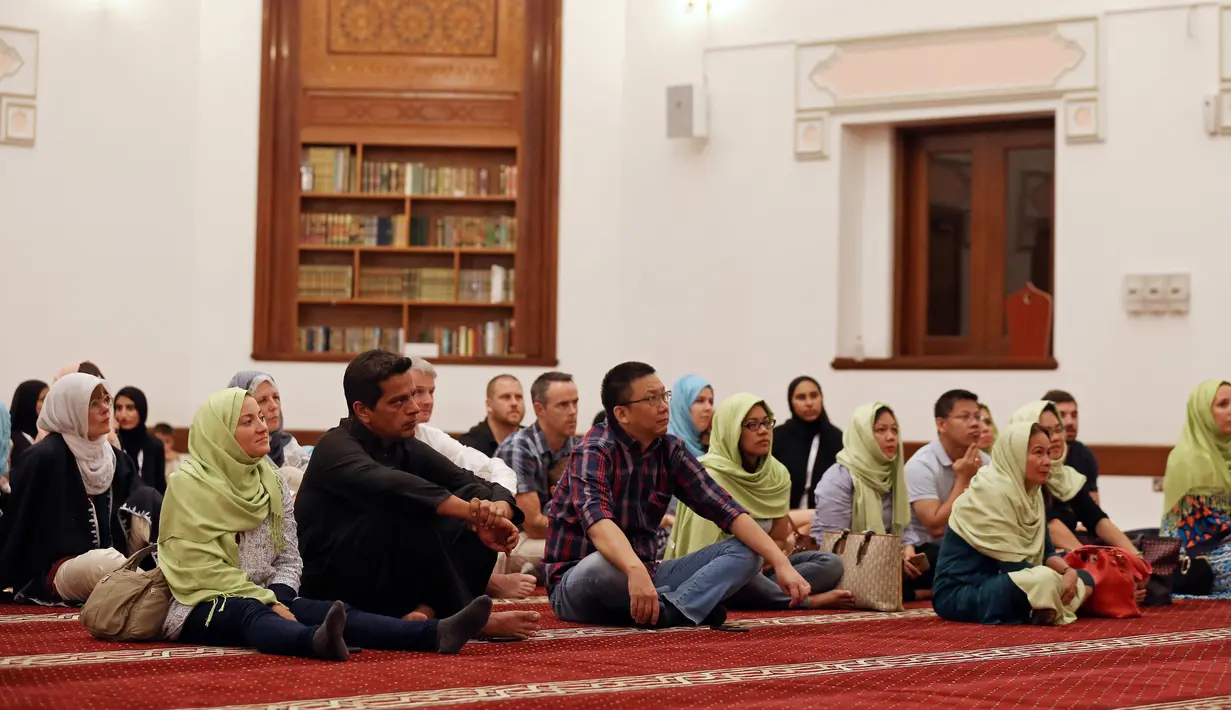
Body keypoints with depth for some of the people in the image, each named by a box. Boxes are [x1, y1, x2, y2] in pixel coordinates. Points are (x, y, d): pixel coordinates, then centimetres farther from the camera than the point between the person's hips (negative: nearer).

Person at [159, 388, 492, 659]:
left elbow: (288, 557, 9)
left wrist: (277, 599, -12)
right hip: (204, 605, -6)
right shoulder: (188, 483, -9)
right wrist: (266, 601, -19)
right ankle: (317, 642, -74)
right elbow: (200, 567, -15)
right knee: (254, 616, -39)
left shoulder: (272, 481, 11)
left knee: (326, 611, -21)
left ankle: (435, 634, -44)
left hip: (262, 601, 6)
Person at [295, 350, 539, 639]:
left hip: (389, 587, 7)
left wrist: (499, 510, -28)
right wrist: (472, 511, -42)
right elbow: (388, 485, -36)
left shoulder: (408, 449, 7)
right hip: (330, 585, -7)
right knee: (407, 507, -30)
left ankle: (428, 611, -23)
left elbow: (485, 488, -3)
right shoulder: (337, 448, -14)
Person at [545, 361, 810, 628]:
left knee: (744, 552, -7)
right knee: (601, 565, -41)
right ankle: (691, 603, -17)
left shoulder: (671, 451, 2)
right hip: (579, 584, -6)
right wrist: (636, 570, -54)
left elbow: (726, 509, -4)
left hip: (645, 575, 6)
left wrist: (781, 563, -17)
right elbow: (595, 517, -36)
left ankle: (670, 609, -31)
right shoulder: (594, 452, -17)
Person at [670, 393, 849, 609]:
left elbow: (779, 541, 6)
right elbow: (703, 552, -16)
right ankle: (808, 600, -23)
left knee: (831, 563, -13)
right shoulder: (710, 476, -15)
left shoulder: (778, 474, 3)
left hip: (759, 569, 6)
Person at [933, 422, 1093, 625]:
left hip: (996, 583, 10)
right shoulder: (991, 492, -18)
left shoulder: (1032, 492, 10)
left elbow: (1045, 553, 9)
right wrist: (1058, 581, -16)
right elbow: (1012, 564, -20)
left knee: (1084, 579, 4)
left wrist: (1069, 571, -12)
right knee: (1046, 580, -34)